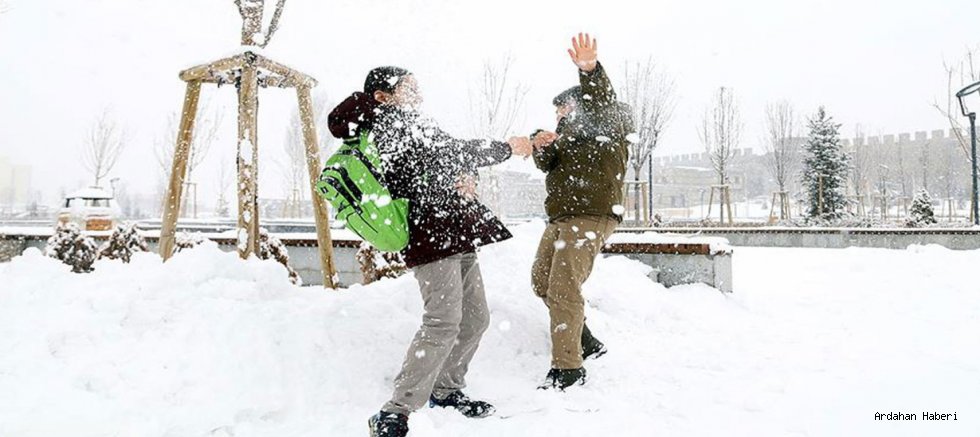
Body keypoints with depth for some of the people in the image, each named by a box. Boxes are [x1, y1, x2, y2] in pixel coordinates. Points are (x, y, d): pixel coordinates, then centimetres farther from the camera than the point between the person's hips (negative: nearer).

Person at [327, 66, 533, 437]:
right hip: (433, 233, -10)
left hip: (457, 235, 10)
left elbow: (447, 160, 22)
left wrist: (464, 177, -3)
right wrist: (507, 148, 4)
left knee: (475, 319, 13)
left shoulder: (404, 124, 25)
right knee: (443, 324, -17)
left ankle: (446, 389, 29)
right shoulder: (391, 119, -5)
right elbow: (453, 150, -8)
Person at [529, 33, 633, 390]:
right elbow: (548, 165, 12)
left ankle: (567, 368, -7)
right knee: (542, 282, 14)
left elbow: (603, 104, -22)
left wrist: (590, 70, -41)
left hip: (591, 217, -10)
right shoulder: (570, 133, 25)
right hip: (560, 217, 10)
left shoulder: (610, 124, 1)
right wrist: (542, 147, -11)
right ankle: (586, 343, 26)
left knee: (563, 289, -16)